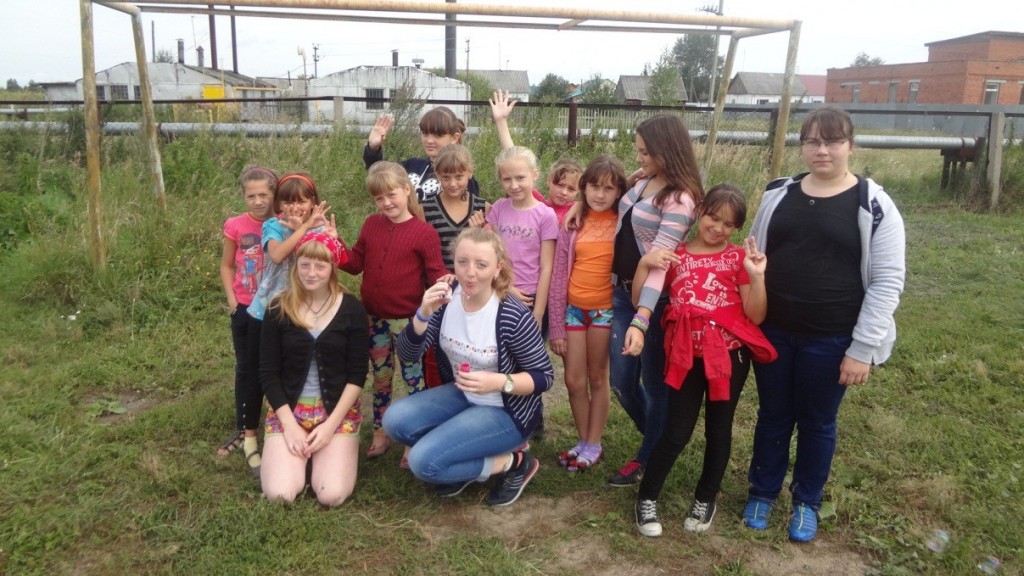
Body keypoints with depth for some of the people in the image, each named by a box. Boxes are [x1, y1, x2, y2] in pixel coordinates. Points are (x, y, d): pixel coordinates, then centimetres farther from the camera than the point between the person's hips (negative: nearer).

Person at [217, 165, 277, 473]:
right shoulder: (236, 226, -5)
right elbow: (226, 266, 3)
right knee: (247, 370, 11)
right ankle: (245, 431, 22)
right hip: (246, 309, 1)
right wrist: (231, 297, -5)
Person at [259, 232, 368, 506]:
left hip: (337, 410, -1)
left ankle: (323, 448, 15)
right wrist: (290, 424, -11)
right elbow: (268, 373, -1)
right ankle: (302, 449, 15)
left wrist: (330, 425, -13)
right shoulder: (278, 309, -3)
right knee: (279, 494, -16)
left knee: (332, 496, -17)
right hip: (288, 409, 1)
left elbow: (357, 375, -5)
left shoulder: (352, 309, -5)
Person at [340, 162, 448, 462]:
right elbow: (355, 263, 5)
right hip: (374, 318, 5)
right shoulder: (371, 225, 2)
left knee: (414, 380, 6)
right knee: (380, 378, 18)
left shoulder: (424, 232, -12)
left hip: (408, 320, -5)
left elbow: (436, 274, -11)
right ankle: (380, 434, 33)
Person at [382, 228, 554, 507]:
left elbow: (544, 376, -16)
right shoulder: (447, 298, -11)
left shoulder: (513, 316, -25)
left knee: (423, 461, -18)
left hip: (507, 410, -6)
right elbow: (408, 354, -11)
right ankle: (464, 459, 7)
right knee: (395, 421, -11)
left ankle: (513, 462, 0)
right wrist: (423, 313, -29)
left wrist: (499, 382, -33)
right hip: (462, 395, 6)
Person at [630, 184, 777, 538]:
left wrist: (757, 276, -19)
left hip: (730, 353, 0)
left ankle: (706, 499, 33)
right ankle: (647, 497, 20)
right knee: (677, 431, 0)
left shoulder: (739, 258, 0)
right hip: (687, 354, 0)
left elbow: (756, 316, -6)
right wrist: (644, 264, -12)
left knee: (718, 428, 13)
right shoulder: (675, 256, 3)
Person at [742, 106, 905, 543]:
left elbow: (888, 282, -9)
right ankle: (762, 493, 35)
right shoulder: (778, 195, 3)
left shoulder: (874, 205, -8)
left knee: (817, 422, 14)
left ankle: (807, 502, 34)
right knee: (773, 416, 16)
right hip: (772, 331, 3)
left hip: (831, 340, -3)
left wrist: (863, 349, -12)